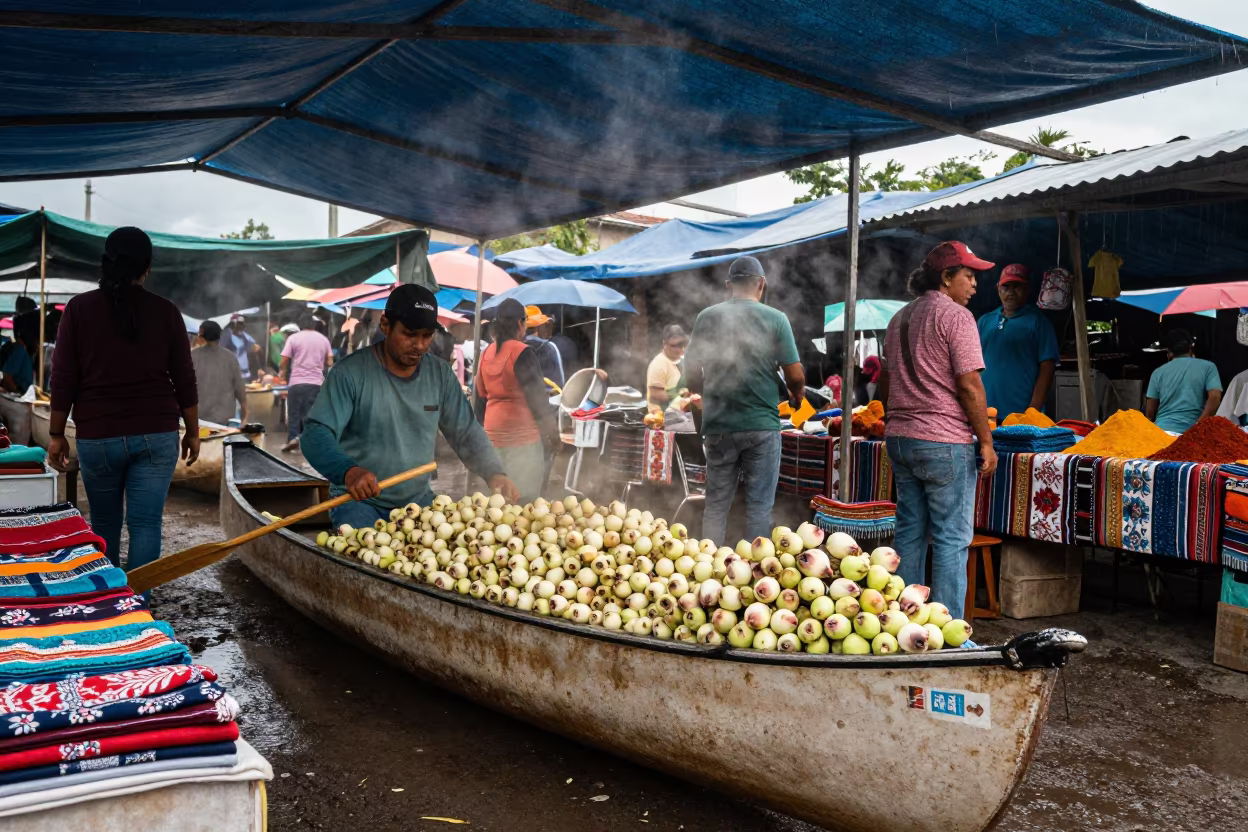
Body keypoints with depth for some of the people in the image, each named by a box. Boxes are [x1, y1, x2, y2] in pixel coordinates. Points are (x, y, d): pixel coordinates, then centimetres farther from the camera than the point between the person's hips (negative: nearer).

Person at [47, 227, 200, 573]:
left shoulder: (79, 308, -1)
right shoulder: (165, 311, 1)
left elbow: (64, 379, -1)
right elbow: (184, 379, 2)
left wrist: (56, 434, 8)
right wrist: (192, 431, 11)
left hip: (97, 436, 1)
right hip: (156, 434, 0)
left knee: (104, 524, 15)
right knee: (146, 524, 1)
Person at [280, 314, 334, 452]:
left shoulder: (293, 338, 2)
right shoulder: (324, 339, 9)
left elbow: (284, 361, -1)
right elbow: (330, 363, 9)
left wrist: (281, 372, 19)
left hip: (297, 381, -2)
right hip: (316, 382, 2)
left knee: (293, 412, 7)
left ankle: (293, 438, -5)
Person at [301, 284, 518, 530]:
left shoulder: (440, 374, 2)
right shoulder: (351, 372, -13)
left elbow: (467, 434, 6)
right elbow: (315, 434, -20)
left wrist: (494, 473, -13)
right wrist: (348, 470, -41)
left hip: (418, 500, 5)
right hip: (359, 501, -5)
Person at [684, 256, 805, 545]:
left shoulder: (707, 317, 2)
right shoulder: (775, 318, -3)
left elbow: (691, 375, 5)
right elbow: (795, 375, -4)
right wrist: (797, 396, 17)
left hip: (718, 426, 2)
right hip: (762, 425, -2)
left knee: (715, 505, 11)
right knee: (759, 506, 6)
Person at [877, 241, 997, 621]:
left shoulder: (899, 318, 16)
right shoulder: (956, 316, -8)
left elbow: (885, 384, 20)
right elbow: (969, 385, -13)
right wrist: (986, 441, -8)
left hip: (899, 438, 8)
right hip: (944, 441, -8)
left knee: (909, 532, 12)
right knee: (951, 539, -2)